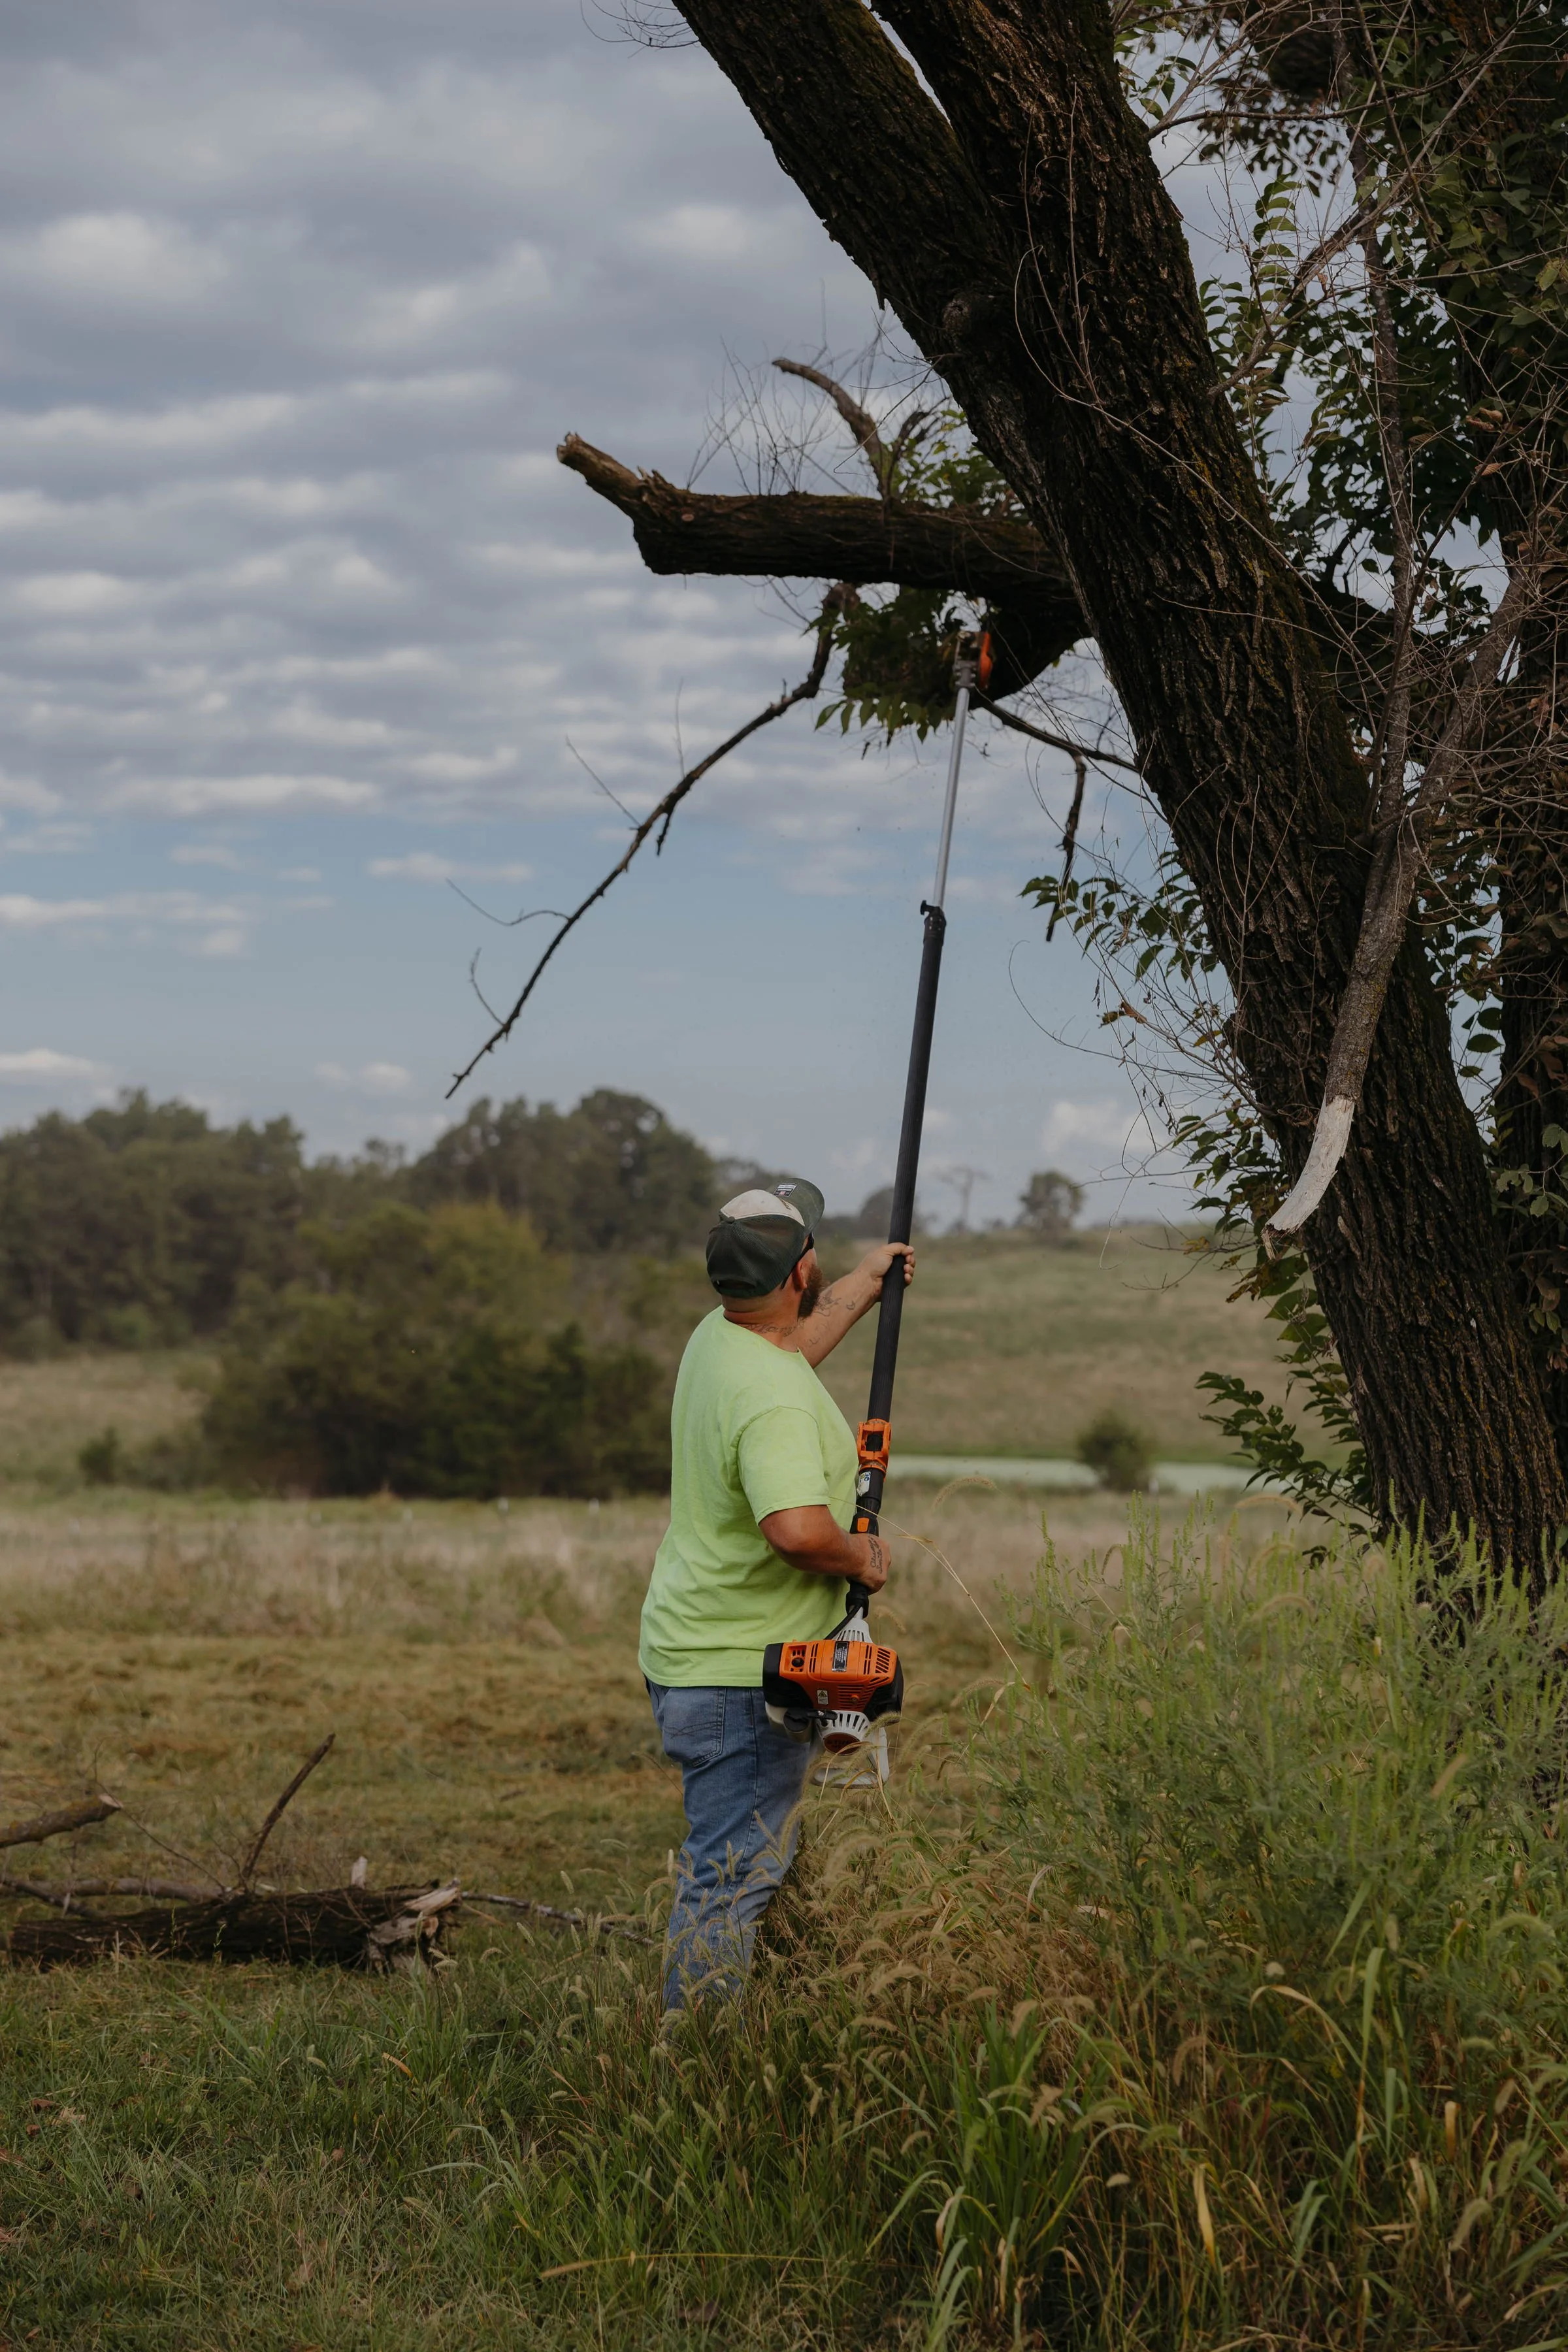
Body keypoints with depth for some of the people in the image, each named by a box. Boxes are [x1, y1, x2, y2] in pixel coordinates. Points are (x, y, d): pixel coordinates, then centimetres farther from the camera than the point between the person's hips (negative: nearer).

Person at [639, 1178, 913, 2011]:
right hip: (741, 1677, -11)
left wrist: (865, 1284, 44)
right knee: (733, 1874, -6)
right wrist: (860, 1559, -18)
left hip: (689, 1655, 11)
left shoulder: (718, 1337, 5)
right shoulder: (774, 1400, -26)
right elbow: (797, 1529, -39)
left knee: (725, 1859, 21)